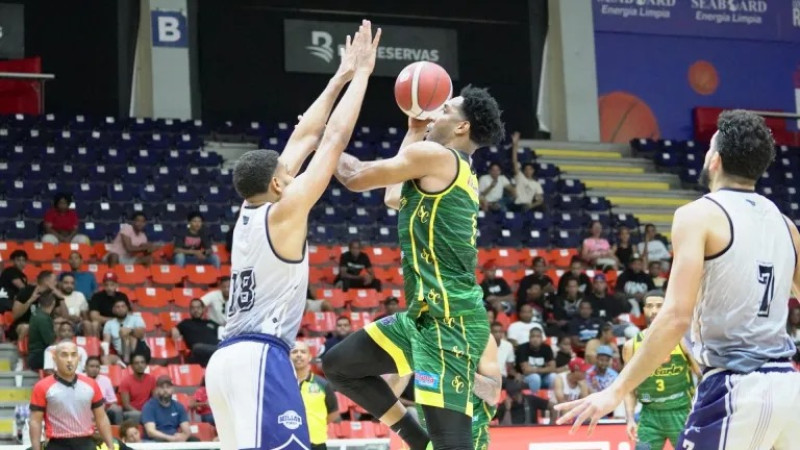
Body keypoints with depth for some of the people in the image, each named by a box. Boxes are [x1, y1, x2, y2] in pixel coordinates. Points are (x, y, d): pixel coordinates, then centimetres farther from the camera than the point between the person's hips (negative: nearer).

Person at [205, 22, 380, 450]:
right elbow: (333, 139, -3)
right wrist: (361, 74, 5)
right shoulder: (284, 211, -6)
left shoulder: (249, 213, 15)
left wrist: (339, 79, 27)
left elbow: (304, 139, 22)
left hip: (227, 358, 10)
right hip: (260, 357, -10)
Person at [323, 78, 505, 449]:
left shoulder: (435, 155, -9)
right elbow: (393, 197, 35)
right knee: (338, 365, 18)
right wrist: (413, 133, 36)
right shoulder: (458, 174, 19)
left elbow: (356, 178, -6)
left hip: (449, 320, -10)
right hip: (427, 314, 10)